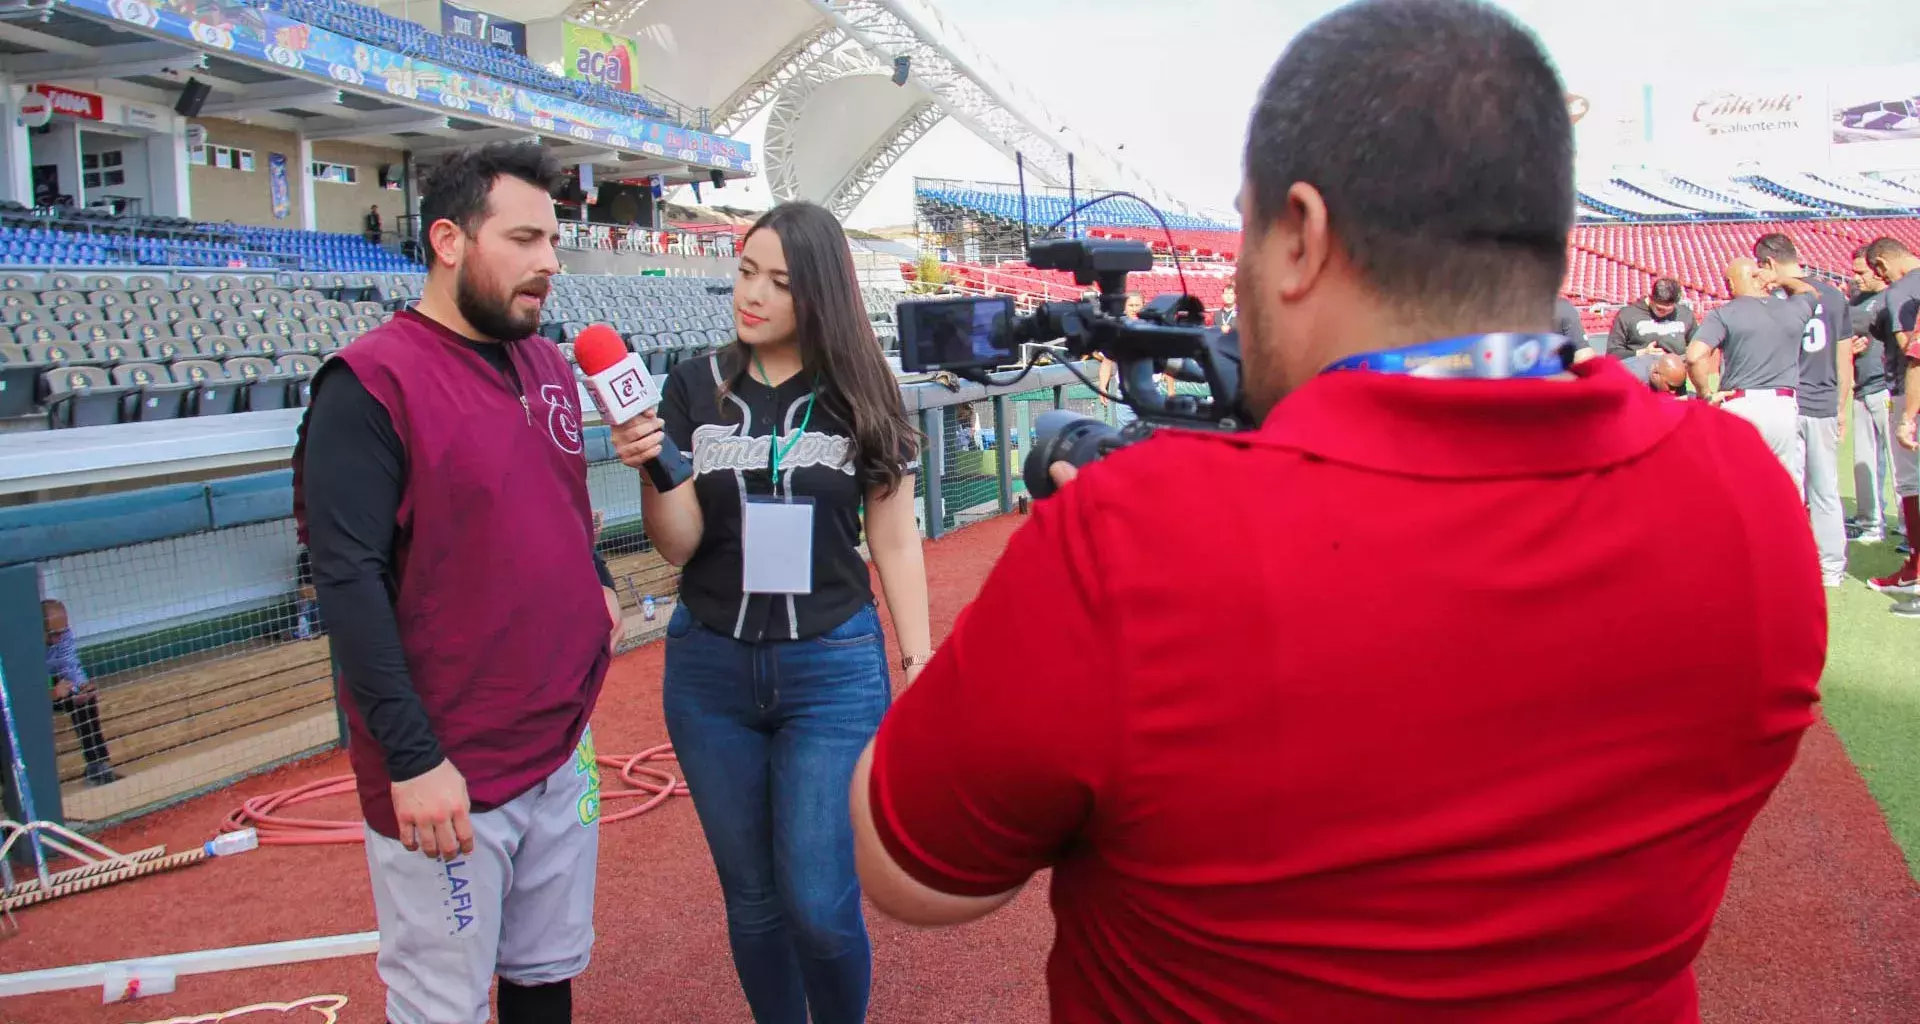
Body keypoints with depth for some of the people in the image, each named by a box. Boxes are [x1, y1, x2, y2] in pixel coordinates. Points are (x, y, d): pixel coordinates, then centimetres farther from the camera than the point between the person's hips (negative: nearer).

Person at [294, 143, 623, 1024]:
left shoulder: (551, 367, 8)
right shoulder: (372, 383, -14)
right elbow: (348, 582, -18)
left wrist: (597, 585, 5)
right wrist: (413, 759, -19)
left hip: (564, 745, 7)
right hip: (445, 772, -6)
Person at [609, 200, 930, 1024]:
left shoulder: (860, 395, -3)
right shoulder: (696, 387, 0)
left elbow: (895, 542, 3)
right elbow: (678, 545, -3)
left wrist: (921, 663, 0)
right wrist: (650, 467, -21)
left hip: (833, 670, -2)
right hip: (711, 673, 2)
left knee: (820, 906, -4)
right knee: (753, 899, 13)